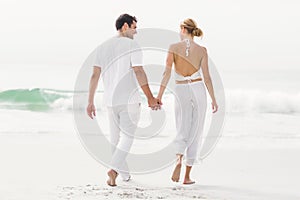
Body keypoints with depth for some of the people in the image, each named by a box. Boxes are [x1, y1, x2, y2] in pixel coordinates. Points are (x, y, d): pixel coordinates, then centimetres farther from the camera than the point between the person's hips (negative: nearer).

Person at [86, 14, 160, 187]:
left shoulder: (103, 47, 9)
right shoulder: (132, 46, -8)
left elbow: (95, 76, 7)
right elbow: (139, 73, -14)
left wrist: (90, 102, 10)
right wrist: (150, 98, -9)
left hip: (110, 100, 5)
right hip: (130, 100, -5)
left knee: (116, 138, 15)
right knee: (127, 137, -1)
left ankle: (125, 174, 23)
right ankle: (114, 169, -18)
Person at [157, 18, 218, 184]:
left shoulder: (174, 48, -2)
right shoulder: (202, 50, 1)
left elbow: (167, 73, -7)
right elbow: (206, 77, -1)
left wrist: (159, 95, -6)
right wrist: (213, 99, 6)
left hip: (181, 91, -1)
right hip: (198, 90, 1)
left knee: (182, 131, 6)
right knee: (195, 133, 7)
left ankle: (179, 159, -27)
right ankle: (187, 176, 7)